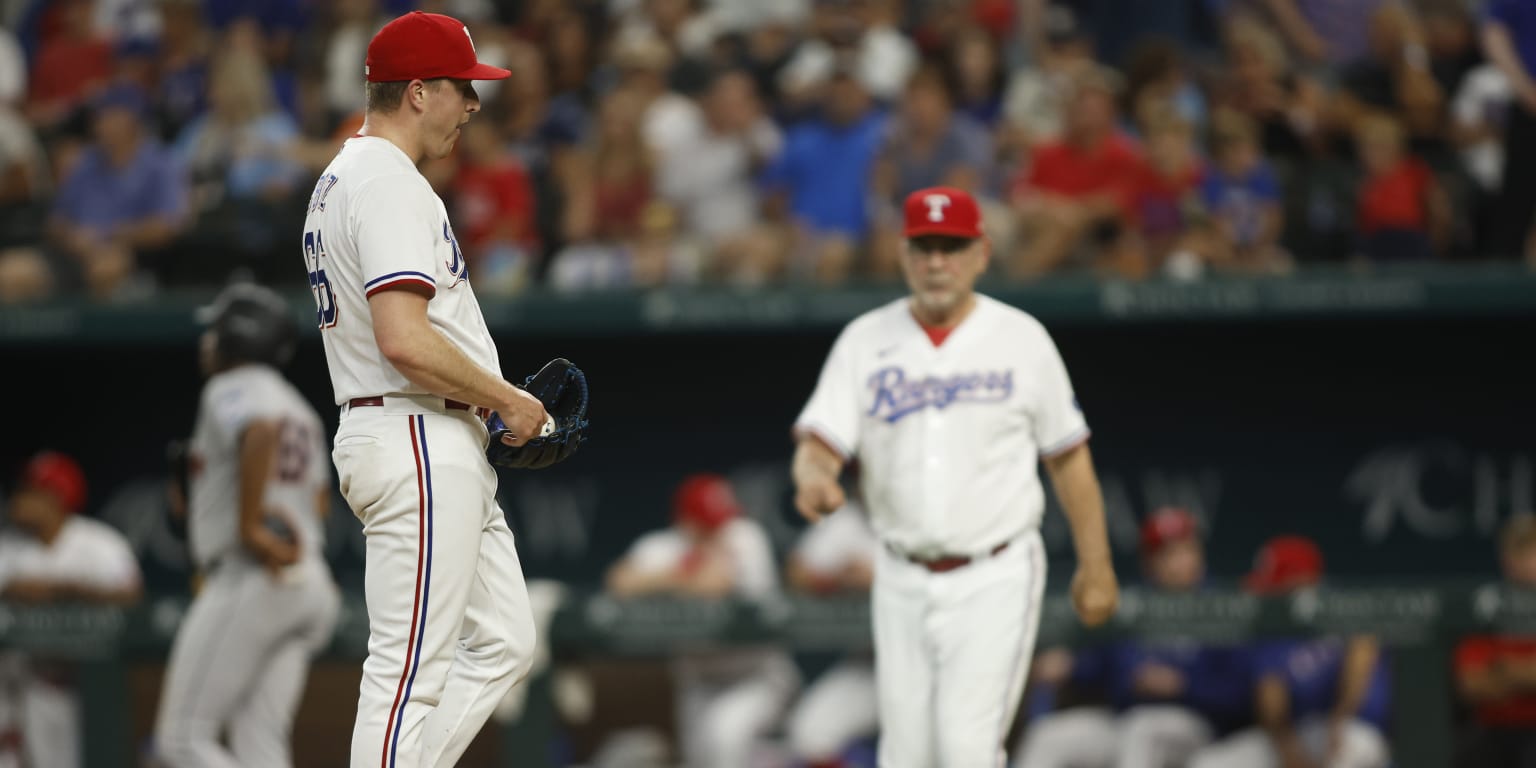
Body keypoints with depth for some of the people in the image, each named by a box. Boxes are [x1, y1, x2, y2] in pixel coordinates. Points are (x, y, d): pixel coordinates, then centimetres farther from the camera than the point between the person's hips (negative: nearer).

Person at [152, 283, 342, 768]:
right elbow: (320, 497, 28)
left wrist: (249, 524, -24)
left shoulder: (230, 389, -5)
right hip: (309, 579, 9)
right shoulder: (298, 407, 24)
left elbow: (261, 432, -27)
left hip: (248, 579, -9)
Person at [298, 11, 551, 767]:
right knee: (410, 666, -9)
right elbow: (404, 340, -25)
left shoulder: (342, 179, 19)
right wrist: (509, 400, -12)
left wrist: (487, 404, 15)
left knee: (501, 645, 13)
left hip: (443, 449, 11)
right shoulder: (390, 184, -15)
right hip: (417, 442, -11)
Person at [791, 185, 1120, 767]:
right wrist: (812, 476, -30)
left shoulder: (1020, 340, -1)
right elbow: (820, 441, -6)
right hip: (903, 582, 3)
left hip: (994, 580, -3)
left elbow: (1068, 456, 5)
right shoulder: (866, 341, 3)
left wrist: (1095, 566, 4)